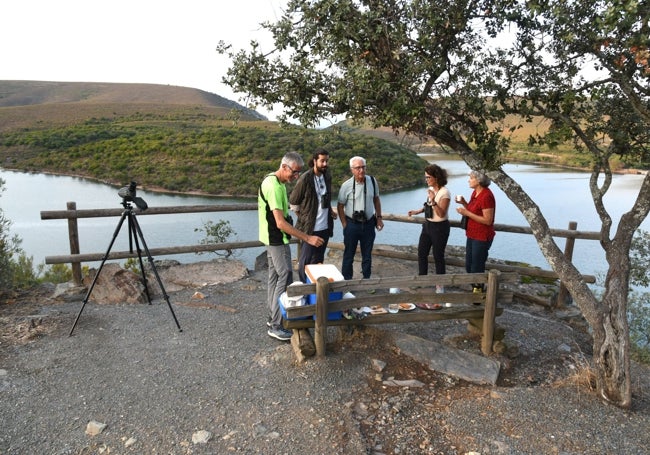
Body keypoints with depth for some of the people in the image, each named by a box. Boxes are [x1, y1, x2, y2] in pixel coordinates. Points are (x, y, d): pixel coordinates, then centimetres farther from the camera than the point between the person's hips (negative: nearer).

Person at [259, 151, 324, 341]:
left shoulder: (273, 181, 7)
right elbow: (280, 223, -29)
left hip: (273, 238, 10)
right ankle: (275, 326, 1)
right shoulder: (274, 187, -25)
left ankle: (273, 317, 27)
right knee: (285, 278, -6)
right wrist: (307, 238, -29)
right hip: (277, 239, -10)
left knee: (275, 276, 16)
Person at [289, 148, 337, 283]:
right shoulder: (305, 179, -14)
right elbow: (293, 201, -5)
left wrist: (330, 210, 12)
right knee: (305, 261, 1)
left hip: (325, 227, 6)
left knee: (318, 260, 16)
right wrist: (302, 217, 1)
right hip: (310, 227, -6)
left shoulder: (327, 176, 5)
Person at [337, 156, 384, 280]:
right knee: (349, 255, 8)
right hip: (352, 224, -3)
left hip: (369, 223, 3)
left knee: (367, 255, 14)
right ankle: (346, 280, 21)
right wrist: (345, 224, -5)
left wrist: (379, 217, 6)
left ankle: (366, 279, 29)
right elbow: (340, 206, -3)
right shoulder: (346, 185, -11)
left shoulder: (372, 181, -2)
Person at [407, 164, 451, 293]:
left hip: (439, 227, -8)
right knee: (421, 253, 13)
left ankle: (440, 285, 19)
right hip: (427, 225, 8)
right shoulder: (430, 189, 4)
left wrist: (433, 200, -35)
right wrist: (418, 211, 4)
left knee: (438, 256, 4)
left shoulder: (444, 192, -20)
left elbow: (441, 214, -24)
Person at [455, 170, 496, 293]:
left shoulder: (486, 196, -21)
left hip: (482, 238, -9)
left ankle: (478, 291, 19)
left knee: (476, 268, 3)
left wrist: (467, 213, -21)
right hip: (472, 235, 9)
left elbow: (487, 220, -23)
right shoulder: (475, 192, 7)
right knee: (469, 266, 18)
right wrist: (463, 203, 0)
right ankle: (475, 289, 34)